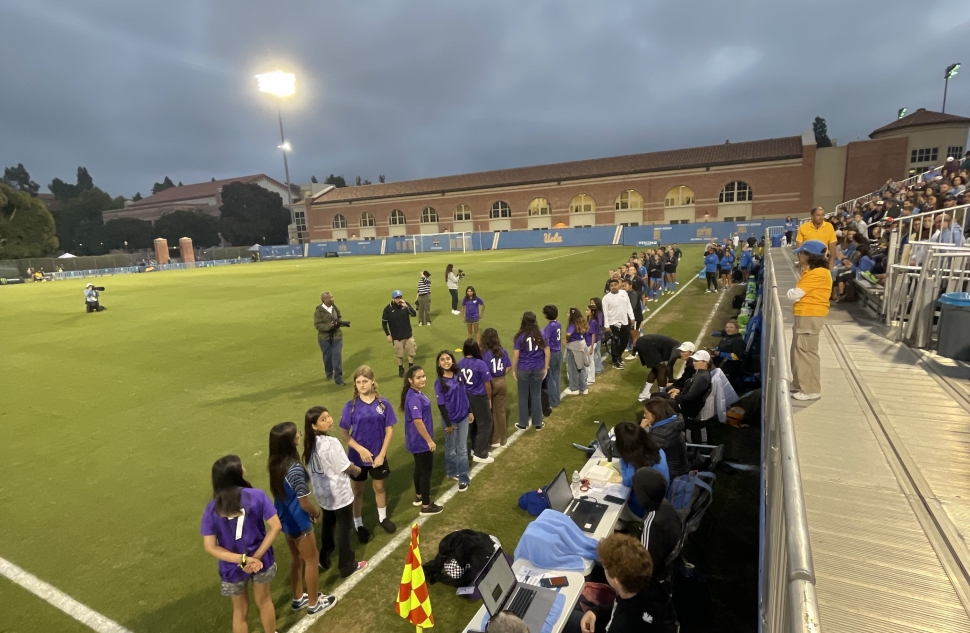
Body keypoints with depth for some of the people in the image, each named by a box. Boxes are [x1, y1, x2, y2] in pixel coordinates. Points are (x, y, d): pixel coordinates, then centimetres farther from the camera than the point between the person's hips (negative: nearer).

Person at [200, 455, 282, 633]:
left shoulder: (212, 509, -14)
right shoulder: (257, 495, -20)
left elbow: (210, 547, -16)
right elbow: (276, 526, -22)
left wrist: (242, 559, -17)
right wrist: (257, 556, -17)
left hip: (233, 567, 1)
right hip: (261, 561, -1)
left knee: (240, 609, 27)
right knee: (264, 600, 28)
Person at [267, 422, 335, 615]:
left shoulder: (275, 464, -5)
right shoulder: (295, 469, -32)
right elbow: (304, 503, -24)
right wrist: (317, 514, -3)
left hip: (284, 519, 8)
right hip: (298, 522, -8)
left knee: (296, 558, 26)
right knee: (312, 560, 13)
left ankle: (298, 598, 43)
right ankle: (314, 603, 30)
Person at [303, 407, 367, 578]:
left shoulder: (310, 443, -3)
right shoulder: (331, 443, -28)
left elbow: (319, 467, 6)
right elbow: (346, 467, -21)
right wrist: (357, 469, 2)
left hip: (322, 493, 7)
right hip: (339, 494, -7)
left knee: (328, 526, 26)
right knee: (345, 529, 10)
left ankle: (325, 560, 42)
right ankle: (347, 566, 24)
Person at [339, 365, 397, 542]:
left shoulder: (383, 403, -11)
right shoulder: (350, 406, -14)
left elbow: (389, 430, -6)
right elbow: (344, 433, -9)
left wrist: (382, 454, -10)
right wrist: (360, 449, -18)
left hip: (378, 455, 1)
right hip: (357, 456, -1)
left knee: (379, 487, 20)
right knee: (358, 491, 16)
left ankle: (382, 518, 44)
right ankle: (358, 525, 36)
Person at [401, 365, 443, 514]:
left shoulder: (417, 394, 4)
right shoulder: (414, 398, -28)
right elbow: (418, 422, -29)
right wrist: (429, 440, -20)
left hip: (417, 440, 10)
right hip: (421, 441, -10)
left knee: (420, 468, 24)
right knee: (426, 471, 4)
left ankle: (419, 496, 41)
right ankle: (426, 506, 18)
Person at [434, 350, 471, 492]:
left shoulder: (458, 376, -4)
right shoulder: (439, 382, -16)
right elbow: (441, 405, -14)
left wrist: (470, 411, 8)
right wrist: (448, 423, -12)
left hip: (463, 417, 4)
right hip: (451, 419, -4)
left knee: (462, 448, 10)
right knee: (451, 448, 15)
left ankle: (463, 478, 19)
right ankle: (452, 471, 36)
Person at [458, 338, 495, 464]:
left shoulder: (460, 363, -4)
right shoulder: (481, 364, -21)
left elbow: (459, 381, 6)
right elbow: (487, 384, -15)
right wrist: (489, 398, 0)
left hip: (466, 396, 6)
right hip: (479, 397, -6)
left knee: (472, 422, 20)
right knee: (485, 423, 6)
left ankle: (475, 448, 33)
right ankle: (480, 454, 8)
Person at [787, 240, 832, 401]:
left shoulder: (818, 273, -17)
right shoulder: (812, 272, 16)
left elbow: (795, 294, -20)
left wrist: (790, 292, 0)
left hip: (810, 316, -10)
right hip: (805, 315, 10)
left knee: (806, 351, -4)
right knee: (799, 350, 16)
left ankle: (811, 390, 4)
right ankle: (800, 384, 26)